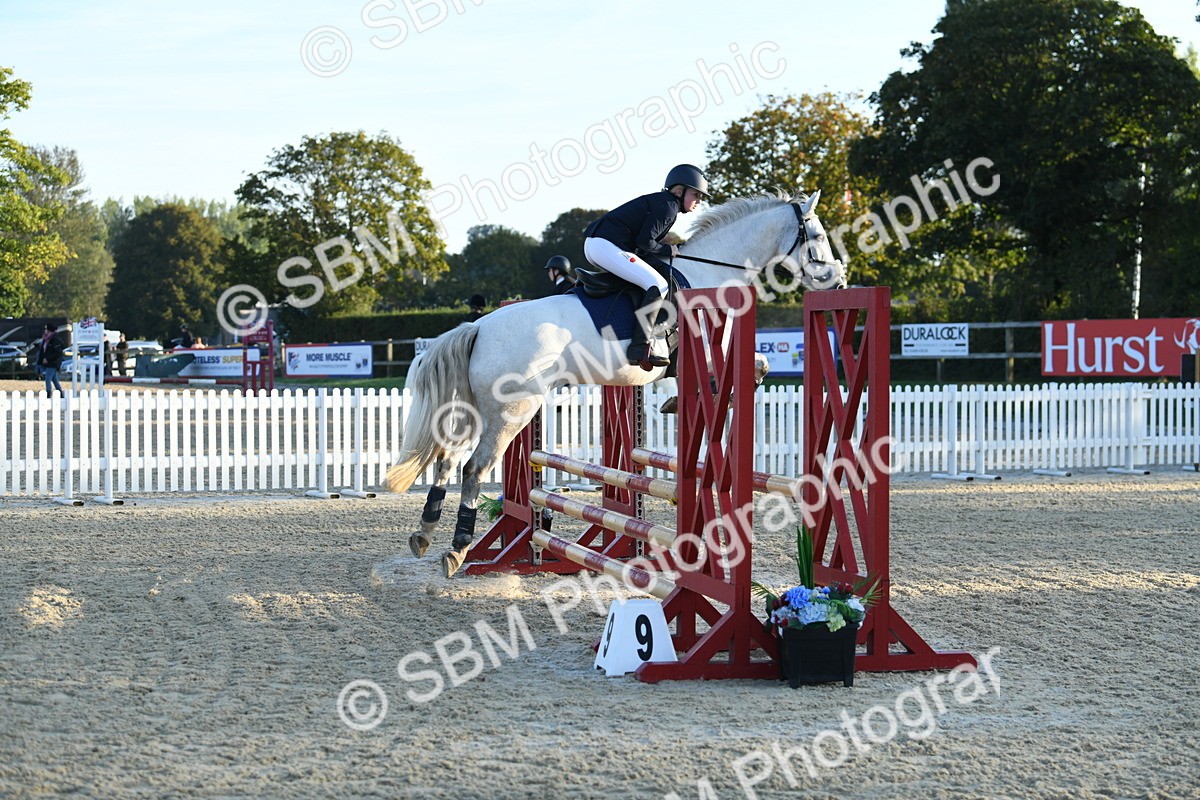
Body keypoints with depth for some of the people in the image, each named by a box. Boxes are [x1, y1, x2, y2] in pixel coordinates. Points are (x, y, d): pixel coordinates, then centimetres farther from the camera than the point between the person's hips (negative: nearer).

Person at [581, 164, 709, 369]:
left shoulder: (661, 203, 24)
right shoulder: (668, 206, -7)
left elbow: (643, 239, 18)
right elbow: (644, 242, -16)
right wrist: (669, 250, 0)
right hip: (607, 246, -11)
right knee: (658, 284, -16)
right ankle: (640, 348, -24)